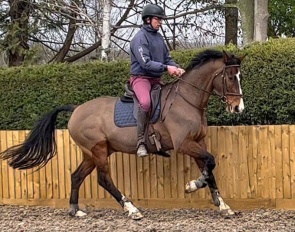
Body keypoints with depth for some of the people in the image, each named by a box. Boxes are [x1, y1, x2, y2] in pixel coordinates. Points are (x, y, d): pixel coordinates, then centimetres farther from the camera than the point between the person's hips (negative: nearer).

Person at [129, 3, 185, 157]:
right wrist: (166, 68, -24)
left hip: (156, 79, 9)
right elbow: (145, 63, -19)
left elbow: (167, 57, 16)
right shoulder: (140, 38, -10)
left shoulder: (158, 37, 15)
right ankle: (141, 141, -30)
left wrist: (176, 67, -4)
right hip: (141, 77, -9)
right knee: (145, 102, -35)